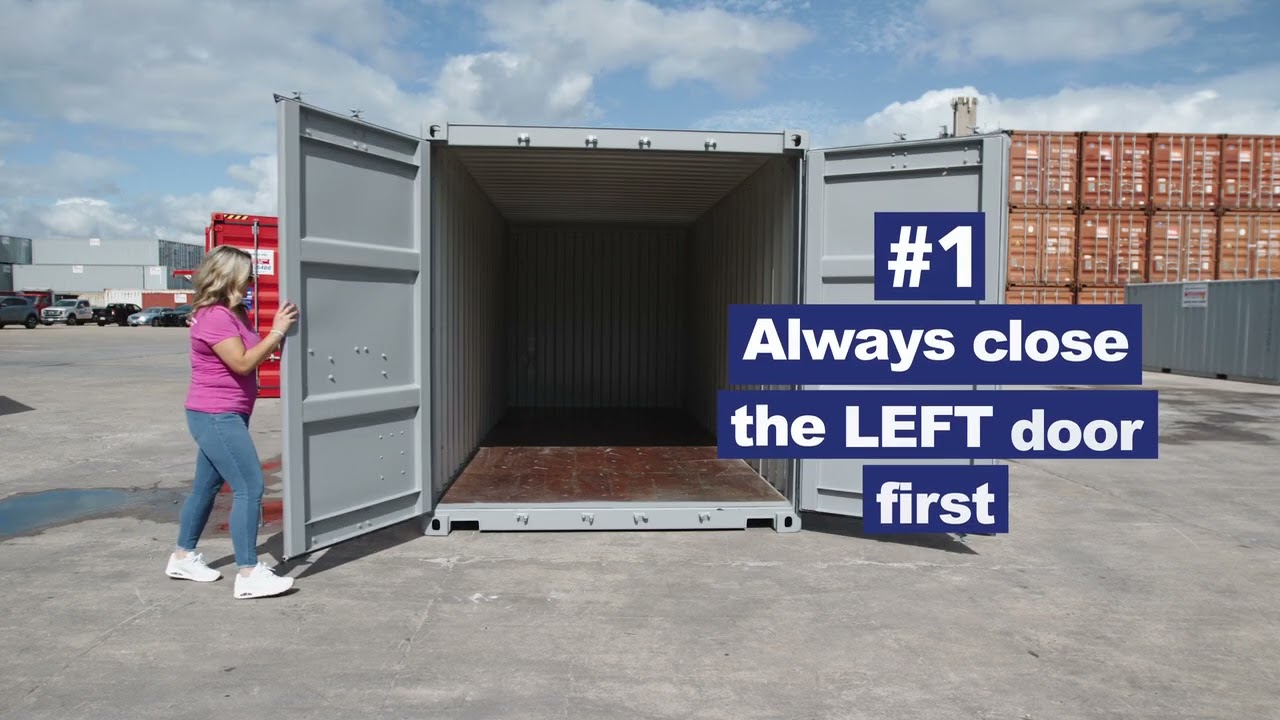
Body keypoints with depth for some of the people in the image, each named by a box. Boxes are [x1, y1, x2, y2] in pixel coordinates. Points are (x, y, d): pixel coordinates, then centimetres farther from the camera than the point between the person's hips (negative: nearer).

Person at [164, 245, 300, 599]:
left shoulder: (233, 313, 13)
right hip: (216, 417, -11)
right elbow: (243, 362, -23)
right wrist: (277, 332, -19)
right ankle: (249, 573, -10)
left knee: (207, 486, 18)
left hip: (223, 416, 11)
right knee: (249, 488, -12)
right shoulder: (214, 317, -18)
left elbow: (252, 355, 13)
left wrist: (278, 332, -1)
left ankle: (183, 557, 32)